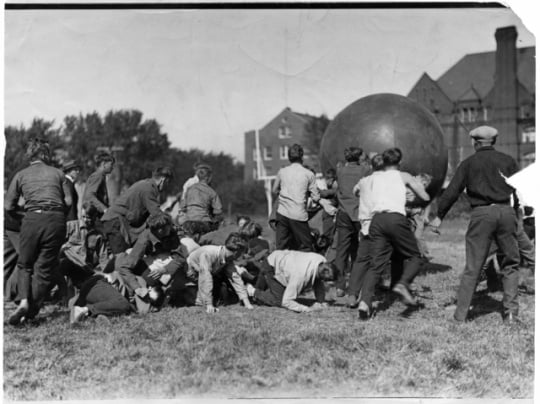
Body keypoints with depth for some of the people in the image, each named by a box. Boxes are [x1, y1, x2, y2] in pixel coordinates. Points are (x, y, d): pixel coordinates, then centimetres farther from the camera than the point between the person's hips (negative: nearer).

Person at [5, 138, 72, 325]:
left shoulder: (21, 175, 12)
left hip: (33, 218, 0)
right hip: (57, 220, 1)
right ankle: (32, 311, 6)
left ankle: (23, 302, -8)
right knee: (45, 268, 8)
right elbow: (68, 201, 7)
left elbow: (8, 206, 9)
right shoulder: (58, 173, 15)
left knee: (24, 264, 15)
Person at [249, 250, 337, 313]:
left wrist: (320, 302, -9)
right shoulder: (301, 274, -43)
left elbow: (319, 283, -1)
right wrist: (307, 309, -43)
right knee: (279, 300, -18)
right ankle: (253, 292, 2)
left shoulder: (322, 261, -22)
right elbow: (286, 302, -39)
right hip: (272, 266, -8)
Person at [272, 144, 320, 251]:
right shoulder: (308, 174, -2)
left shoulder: (282, 172, 6)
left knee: (280, 249, 7)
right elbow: (316, 198, -1)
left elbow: (275, 190, 20)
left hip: (282, 214, 3)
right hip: (299, 215, -3)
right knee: (305, 249, 7)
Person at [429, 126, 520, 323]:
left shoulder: (469, 163, 7)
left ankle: (461, 313, 4)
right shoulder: (508, 160, 12)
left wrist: (439, 216, 11)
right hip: (506, 211, 1)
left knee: (472, 267, 3)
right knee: (510, 264, 13)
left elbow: (452, 191, 4)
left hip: (481, 213, -1)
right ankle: (510, 311, 9)